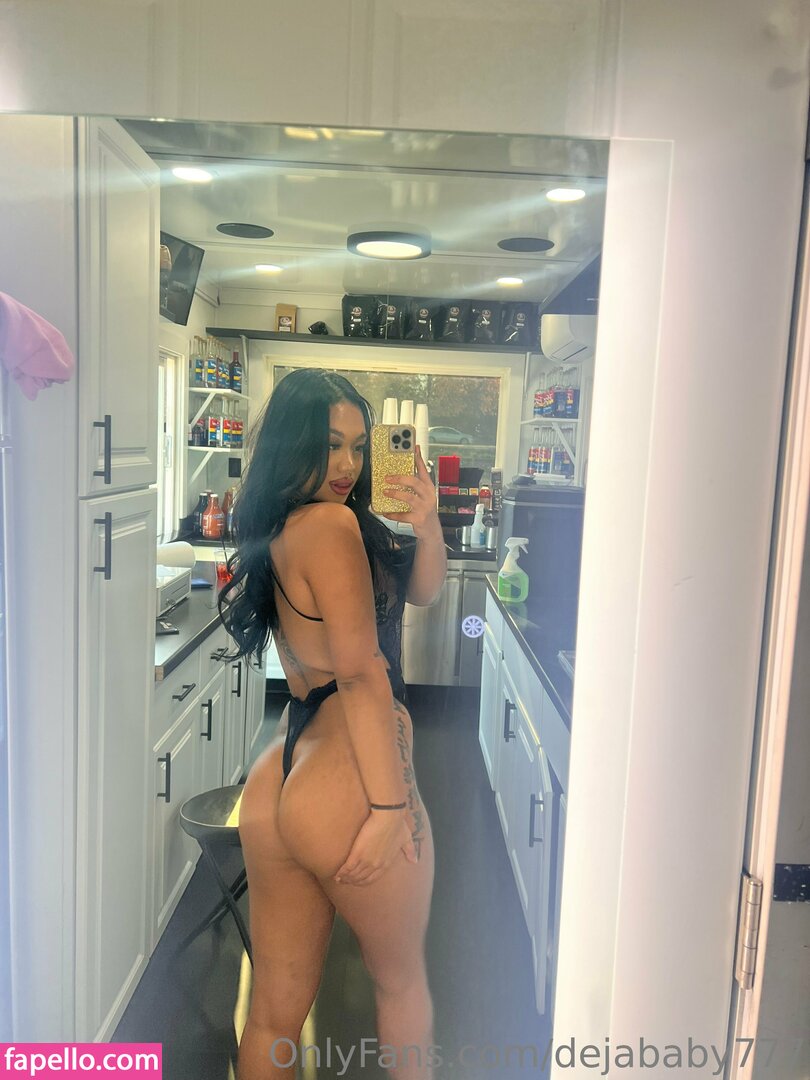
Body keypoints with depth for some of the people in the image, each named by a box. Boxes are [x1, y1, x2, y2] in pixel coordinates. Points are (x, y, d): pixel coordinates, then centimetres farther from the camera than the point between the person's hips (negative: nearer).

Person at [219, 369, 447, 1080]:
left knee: (275, 1012, 20)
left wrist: (425, 526, -2)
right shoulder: (330, 522, -13)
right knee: (402, 980, 21)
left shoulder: (272, 533, 14)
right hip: (346, 793, -7)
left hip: (274, 788, 8)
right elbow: (360, 671, -19)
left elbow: (420, 592, 16)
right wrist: (390, 805, -17)